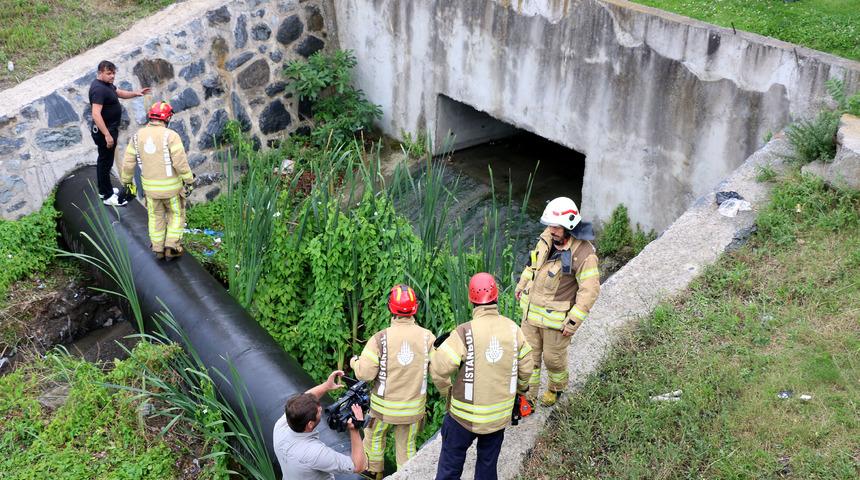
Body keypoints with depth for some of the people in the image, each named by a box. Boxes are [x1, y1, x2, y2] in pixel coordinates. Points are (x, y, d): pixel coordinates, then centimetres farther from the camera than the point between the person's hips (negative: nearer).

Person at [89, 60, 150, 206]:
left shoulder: (107, 84, 6)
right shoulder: (98, 89, -25)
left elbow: (120, 93, 23)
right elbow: (96, 114, -31)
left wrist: (136, 93, 4)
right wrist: (107, 135, -33)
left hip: (110, 129, 11)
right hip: (104, 131, -11)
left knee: (104, 160, 21)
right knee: (106, 162, -2)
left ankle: (103, 189, 35)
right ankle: (108, 196, 6)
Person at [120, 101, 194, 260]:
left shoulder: (138, 136, -6)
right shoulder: (171, 136, -20)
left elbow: (128, 163, -1)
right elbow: (180, 162, -24)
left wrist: (126, 181, 14)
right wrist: (189, 181, -11)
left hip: (150, 185, 3)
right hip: (171, 185, -3)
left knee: (156, 215, 25)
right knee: (176, 213, 20)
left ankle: (158, 248, 29)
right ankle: (171, 247, 17)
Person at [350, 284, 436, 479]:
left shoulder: (380, 339, -20)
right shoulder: (427, 337, -14)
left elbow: (364, 373, -17)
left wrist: (354, 362, 5)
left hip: (384, 405, -1)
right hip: (414, 407, 1)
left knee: (374, 436, 26)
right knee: (406, 447, 19)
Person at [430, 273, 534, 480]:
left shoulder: (465, 332, -21)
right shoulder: (513, 329, -7)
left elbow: (439, 369, -19)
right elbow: (525, 367, 3)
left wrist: (446, 391, 2)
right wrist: (521, 388, 24)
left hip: (466, 415, -4)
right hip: (499, 415, 4)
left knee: (451, 463, 13)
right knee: (488, 463, 20)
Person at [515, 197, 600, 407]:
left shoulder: (583, 254, -25)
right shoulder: (548, 237, -5)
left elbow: (590, 291, -21)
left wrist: (573, 322, -19)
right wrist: (522, 285, 21)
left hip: (556, 318, -6)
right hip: (531, 310, 6)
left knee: (553, 358, 15)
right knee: (529, 355, 14)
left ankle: (557, 387, 45)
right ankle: (527, 397, 30)